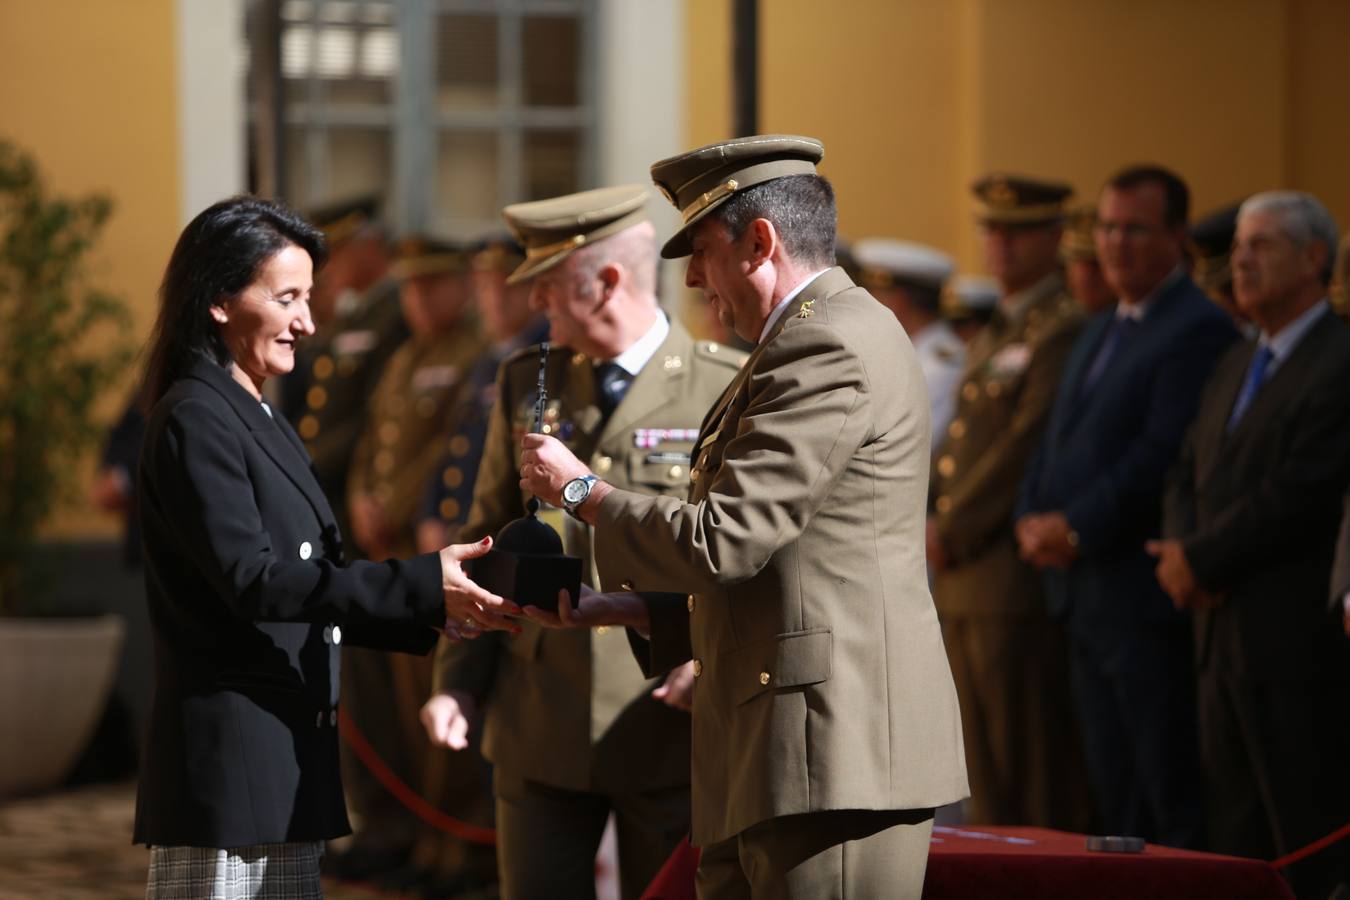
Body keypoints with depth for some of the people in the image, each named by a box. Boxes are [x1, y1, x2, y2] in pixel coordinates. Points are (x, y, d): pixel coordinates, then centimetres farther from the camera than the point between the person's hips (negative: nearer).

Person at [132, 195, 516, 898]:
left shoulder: (254, 419, 19)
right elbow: (250, 579, -20)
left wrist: (432, 608, 7)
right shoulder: (195, 420, -11)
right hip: (231, 757, -10)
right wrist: (421, 588, -21)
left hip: (285, 754, 10)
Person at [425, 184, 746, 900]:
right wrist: (459, 680, 5)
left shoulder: (728, 388, -5)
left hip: (669, 730, -4)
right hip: (540, 733, 4)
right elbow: (489, 545, 15)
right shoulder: (526, 384, 10)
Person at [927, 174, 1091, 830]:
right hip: (964, 579, 9)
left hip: (1018, 574, -9)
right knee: (984, 772, 11)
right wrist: (936, 518, 7)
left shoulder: (1065, 328, -10)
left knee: (1031, 771, -7)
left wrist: (954, 530, -11)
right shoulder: (994, 333, 21)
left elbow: (1027, 444, -16)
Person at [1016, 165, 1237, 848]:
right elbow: (1057, 440, 20)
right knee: (1112, 792, 12)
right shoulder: (1100, 332, 20)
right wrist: (1033, 521, 2)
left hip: (1147, 594, -9)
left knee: (1171, 794, -6)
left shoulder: (1199, 329, -11)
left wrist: (1076, 528, -16)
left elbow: (1163, 454, -19)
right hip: (1083, 594, 9)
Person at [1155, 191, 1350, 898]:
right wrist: (1181, 552, -3)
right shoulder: (1236, 366, 19)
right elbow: (1187, 477, 18)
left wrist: (1200, 559, -11)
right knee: (1236, 838, 9)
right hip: (1223, 635, 9)